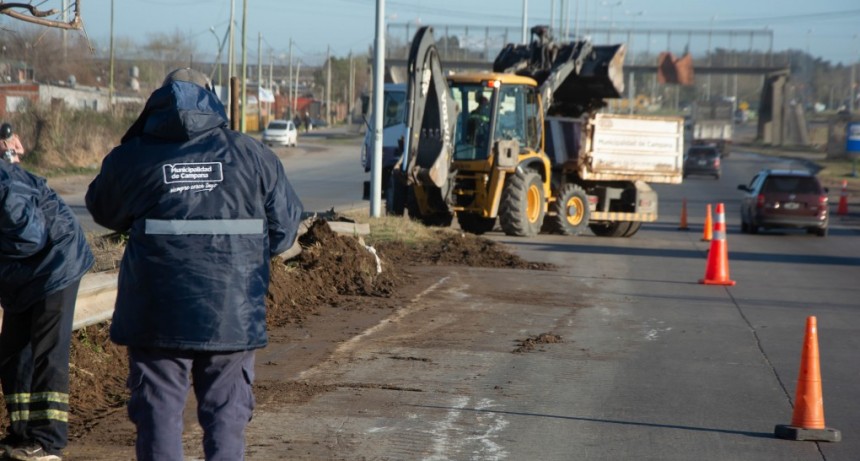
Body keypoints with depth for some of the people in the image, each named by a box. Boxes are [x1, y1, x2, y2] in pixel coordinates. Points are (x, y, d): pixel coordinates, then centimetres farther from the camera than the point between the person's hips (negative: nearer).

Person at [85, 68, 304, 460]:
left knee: (159, 411, 7)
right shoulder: (252, 156, 1)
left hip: (157, 313, -1)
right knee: (227, 412, 12)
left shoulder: (131, 158, -2)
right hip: (233, 311, 1)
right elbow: (284, 227, 6)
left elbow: (104, 211, 16)